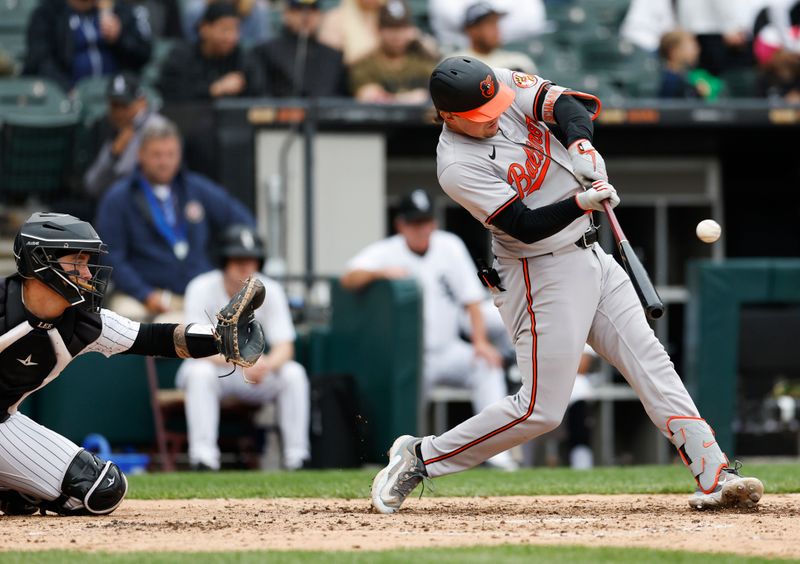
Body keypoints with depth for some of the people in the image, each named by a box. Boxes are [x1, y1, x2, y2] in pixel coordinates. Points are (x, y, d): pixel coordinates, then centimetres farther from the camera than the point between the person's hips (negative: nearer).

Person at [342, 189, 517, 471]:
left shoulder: (449, 247, 5)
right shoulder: (386, 252, -4)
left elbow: (471, 299, 3)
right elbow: (348, 279, -20)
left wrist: (480, 342, -11)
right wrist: (381, 272, -39)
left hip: (447, 350, 3)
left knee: (487, 366, -23)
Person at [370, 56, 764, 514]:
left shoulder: (504, 83, -2)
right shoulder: (458, 167, -21)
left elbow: (564, 103, -10)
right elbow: (526, 227, -23)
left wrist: (581, 143, -29)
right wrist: (581, 202, -36)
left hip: (593, 258, 7)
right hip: (543, 274, -7)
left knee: (651, 362, 1)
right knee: (541, 410, -6)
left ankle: (714, 477, 0)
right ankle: (418, 458, 6)